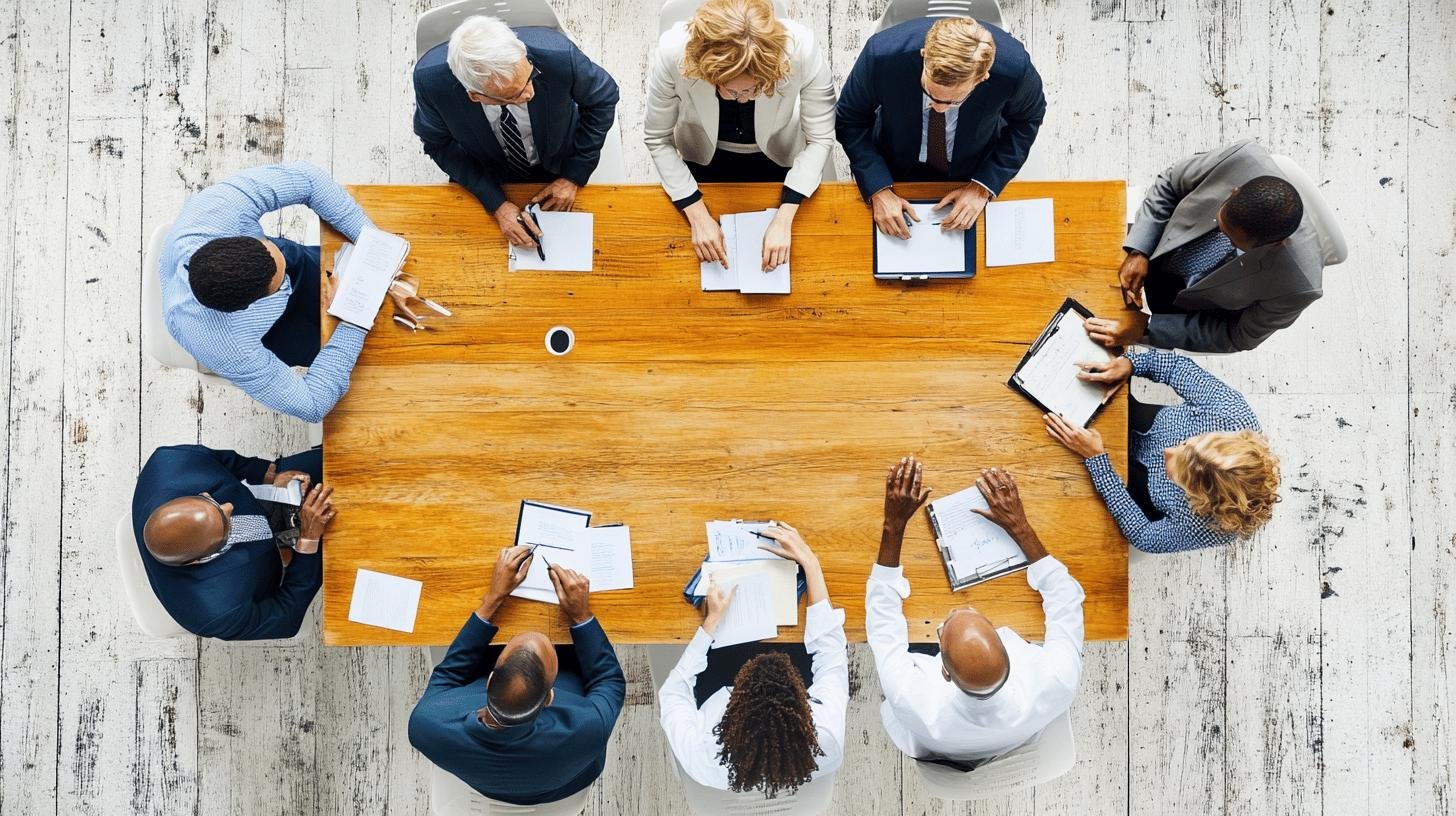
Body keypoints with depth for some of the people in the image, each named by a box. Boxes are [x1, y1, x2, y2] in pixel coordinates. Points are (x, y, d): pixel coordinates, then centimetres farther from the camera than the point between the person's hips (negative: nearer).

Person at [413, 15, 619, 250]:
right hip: (488, 178, 0)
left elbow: (603, 98, -16)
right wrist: (497, 204, -24)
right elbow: (439, 144, -15)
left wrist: (574, 177, -16)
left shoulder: (559, 55, -37)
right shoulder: (430, 79, -34)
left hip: (559, 168, 0)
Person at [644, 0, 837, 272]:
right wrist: (698, 216, -27)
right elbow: (658, 139, -21)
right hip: (706, 158, 0)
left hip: (777, 156, 0)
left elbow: (820, 138, -25)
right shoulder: (672, 52, -37)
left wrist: (784, 218, -33)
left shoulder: (801, 48, -38)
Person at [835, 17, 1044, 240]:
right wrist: (879, 189, -27)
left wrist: (983, 187, -20)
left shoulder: (1014, 67, -34)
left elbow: (1027, 119, -12)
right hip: (896, 168, 0)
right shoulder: (881, 55, -36)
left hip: (976, 169, 1)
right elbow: (850, 120, -18)